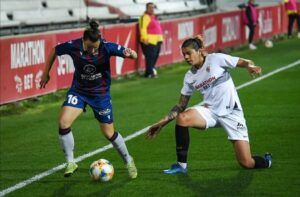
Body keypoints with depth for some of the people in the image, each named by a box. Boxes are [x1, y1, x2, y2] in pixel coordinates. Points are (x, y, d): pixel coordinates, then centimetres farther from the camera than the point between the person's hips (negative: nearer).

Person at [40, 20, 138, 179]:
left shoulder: (107, 47, -24)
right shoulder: (73, 46, -20)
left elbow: (133, 55, -22)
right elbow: (54, 51, 0)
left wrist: (130, 54, -46)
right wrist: (46, 73, 6)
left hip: (100, 93, -1)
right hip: (78, 91, 1)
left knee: (109, 133, 5)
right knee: (63, 122, -20)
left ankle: (128, 161, 32)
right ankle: (70, 163, -4)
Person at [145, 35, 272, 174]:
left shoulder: (216, 59, -7)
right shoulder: (189, 77, 7)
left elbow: (244, 62, -5)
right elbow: (181, 106, 12)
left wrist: (251, 67, -29)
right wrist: (162, 123, 5)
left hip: (232, 113, -4)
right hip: (210, 111, 4)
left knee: (247, 163, -12)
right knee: (181, 118, -27)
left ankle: (265, 161, 26)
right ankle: (181, 165, -13)